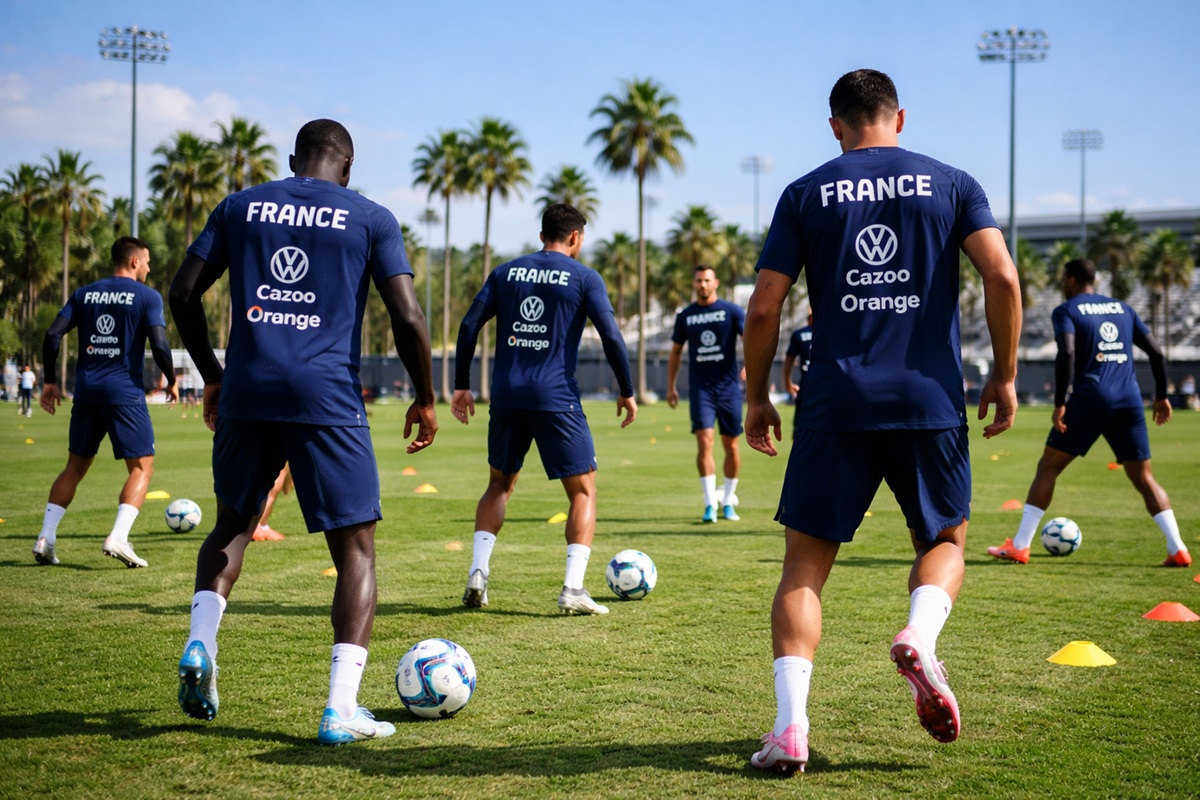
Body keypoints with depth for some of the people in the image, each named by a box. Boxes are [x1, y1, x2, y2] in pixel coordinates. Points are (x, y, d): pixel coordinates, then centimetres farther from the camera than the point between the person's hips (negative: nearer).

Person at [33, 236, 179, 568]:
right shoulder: (147, 296, -2)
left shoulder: (85, 293, 12)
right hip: (125, 391, -5)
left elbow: (52, 335, 5)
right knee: (142, 466, 3)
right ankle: (118, 538, -14)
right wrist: (171, 381, 4)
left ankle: (45, 538, 8)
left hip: (86, 389, 5)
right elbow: (159, 345, -12)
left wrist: (49, 382, 12)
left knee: (76, 466, 17)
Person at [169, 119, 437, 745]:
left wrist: (213, 377, 21)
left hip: (247, 390, 3)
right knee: (355, 547, 5)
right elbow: (407, 318, -2)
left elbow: (182, 294, 11)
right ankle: (341, 710, -2)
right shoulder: (370, 218, 6)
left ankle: (200, 643, 3)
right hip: (327, 397, -3)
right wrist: (425, 400, 9)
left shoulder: (240, 206, 13)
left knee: (232, 524, 24)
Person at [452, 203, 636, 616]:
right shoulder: (584, 278, 2)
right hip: (556, 397, -4)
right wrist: (627, 392, 6)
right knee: (583, 490, 7)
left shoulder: (506, 272, 12)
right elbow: (611, 338, -5)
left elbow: (469, 326, 7)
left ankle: (477, 574, 8)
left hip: (507, 396, 4)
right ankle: (573, 589, -5)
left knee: (499, 484, 22)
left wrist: (461, 386, 12)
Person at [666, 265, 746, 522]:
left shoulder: (731, 311, -1)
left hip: (728, 386, -1)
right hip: (700, 388, 1)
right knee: (704, 441, -12)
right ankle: (710, 504, -11)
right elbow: (676, 351, 16)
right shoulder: (685, 316, 7)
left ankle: (728, 501, 21)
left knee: (731, 445, 6)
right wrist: (670, 386, 13)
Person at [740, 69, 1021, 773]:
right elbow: (1002, 276, -5)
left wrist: (757, 398, 13)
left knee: (805, 565, 8)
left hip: (837, 406, 0)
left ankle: (791, 728, -4)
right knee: (944, 541, 21)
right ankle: (921, 636, -10)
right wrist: (1005, 376, 5)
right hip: (932, 402, 1)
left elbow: (764, 309, 2)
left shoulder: (806, 194, 7)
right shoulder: (951, 184, 7)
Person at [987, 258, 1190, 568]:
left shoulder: (1066, 311, 3)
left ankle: (1019, 547, 3)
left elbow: (1067, 353, -14)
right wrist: (1161, 396, 23)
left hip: (1090, 399, -4)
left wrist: (1060, 403, -14)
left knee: (1048, 467, 6)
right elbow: (1156, 352, 15)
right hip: (1130, 402, 4)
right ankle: (1178, 550, 1)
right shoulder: (1122, 308, 18)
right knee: (1144, 478, 12)